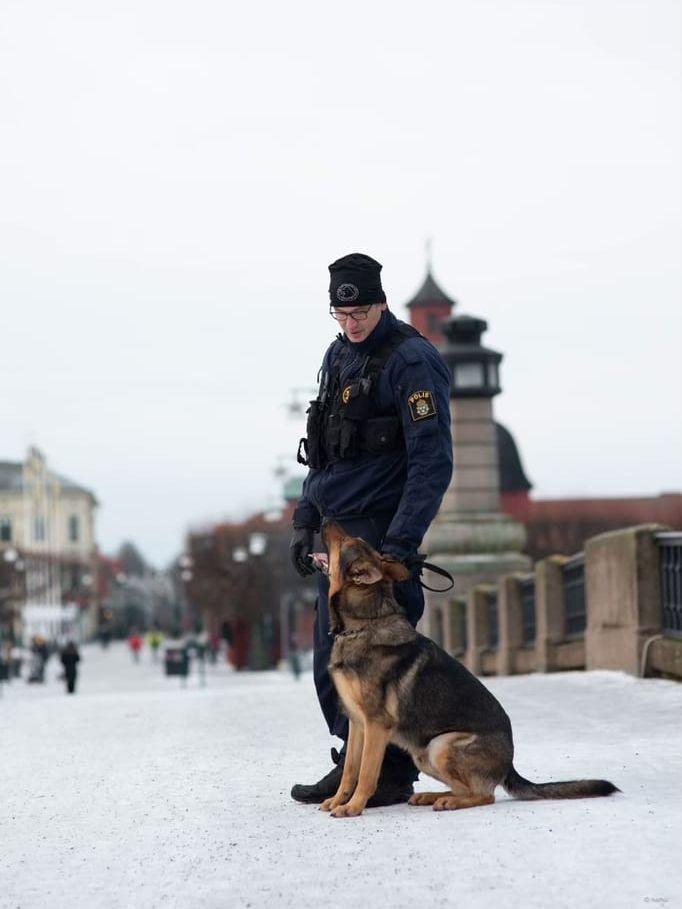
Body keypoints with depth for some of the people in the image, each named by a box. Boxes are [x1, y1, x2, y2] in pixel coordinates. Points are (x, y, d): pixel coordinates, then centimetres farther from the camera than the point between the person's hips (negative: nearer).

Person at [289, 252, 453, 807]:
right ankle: (353, 766, 19)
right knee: (331, 656, 10)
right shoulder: (338, 355, 15)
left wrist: (401, 545, -22)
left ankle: (393, 776, 3)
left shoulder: (412, 360, -11)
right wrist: (305, 521, 16)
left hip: (380, 528, -8)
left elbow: (433, 461, -17)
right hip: (337, 530, 8)